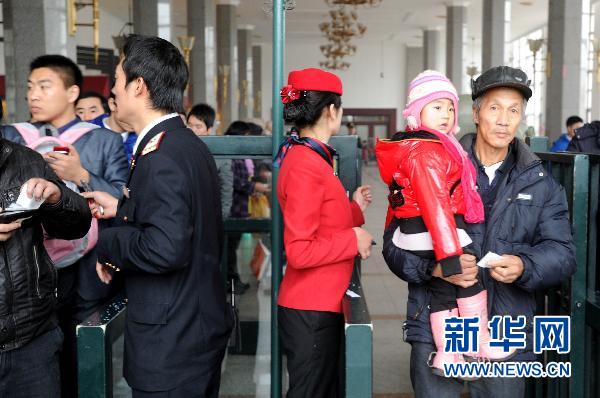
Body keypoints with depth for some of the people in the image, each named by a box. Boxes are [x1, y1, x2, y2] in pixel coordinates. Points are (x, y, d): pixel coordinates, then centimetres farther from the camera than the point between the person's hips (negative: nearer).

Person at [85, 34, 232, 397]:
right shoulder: (190, 144, 8)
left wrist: (109, 243, -15)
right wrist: (121, 209, 17)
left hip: (171, 341, -10)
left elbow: (166, 248, -31)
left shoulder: (160, 156, -23)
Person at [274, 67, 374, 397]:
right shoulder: (306, 166, -19)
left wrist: (355, 208, 17)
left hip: (320, 305, 10)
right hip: (311, 310, -10)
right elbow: (300, 252, -23)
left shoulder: (310, 159, 10)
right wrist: (354, 240, -14)